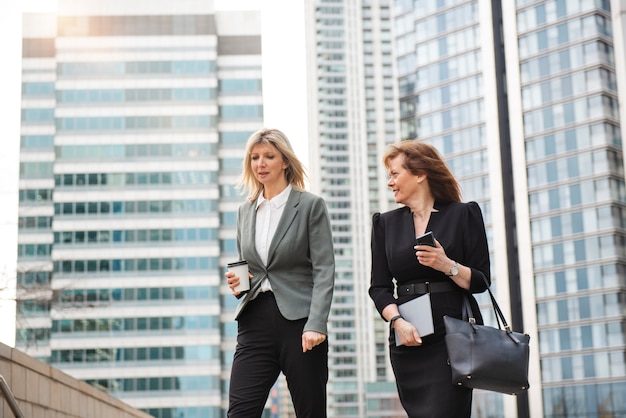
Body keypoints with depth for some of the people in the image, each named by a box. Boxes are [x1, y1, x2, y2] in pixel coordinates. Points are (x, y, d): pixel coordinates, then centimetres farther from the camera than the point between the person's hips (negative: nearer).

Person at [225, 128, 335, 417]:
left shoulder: (310, 205, 1)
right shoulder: (245, 211, 16)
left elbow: (324, 270, -6)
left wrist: (316, 325, -17)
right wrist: (237, 283, 1)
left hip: (298, 319, -4)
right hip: (255, 320, 4)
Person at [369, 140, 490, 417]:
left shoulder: (463, 215, 4)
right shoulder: (386, 223, 13)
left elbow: (480, 281, 0)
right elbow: (379, 287, 7)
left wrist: (448, 266, -18)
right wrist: (397, 321, -11)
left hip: (453, 335, -3)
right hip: (408, 340, 4)